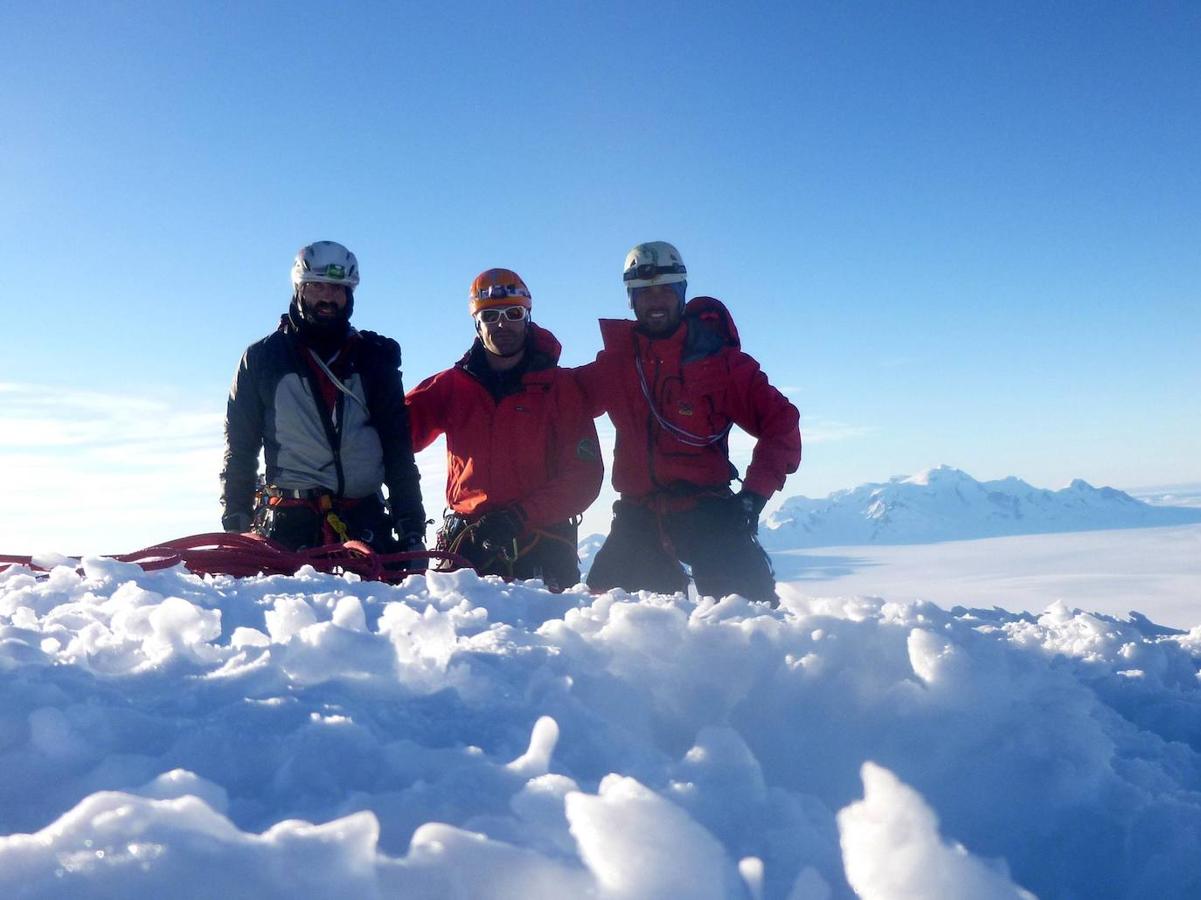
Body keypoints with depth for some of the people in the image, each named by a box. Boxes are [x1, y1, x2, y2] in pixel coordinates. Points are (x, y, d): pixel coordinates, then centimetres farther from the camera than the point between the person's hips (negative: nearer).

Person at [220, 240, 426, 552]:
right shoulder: (262, 357, 10)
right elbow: (239, 447, 11)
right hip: (288, 522, -1)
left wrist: (412, 527, 5)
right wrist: (235, 520, 2)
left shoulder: (375, 357, 14)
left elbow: (398, 446, 12)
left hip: (365, 518, 1)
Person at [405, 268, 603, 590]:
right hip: (466, 540, 2)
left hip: (542, 549, -1)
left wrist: (521, 515, -14)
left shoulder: (560, 387, 4)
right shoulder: (451, 385, 12)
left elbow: (584, 475, -3)